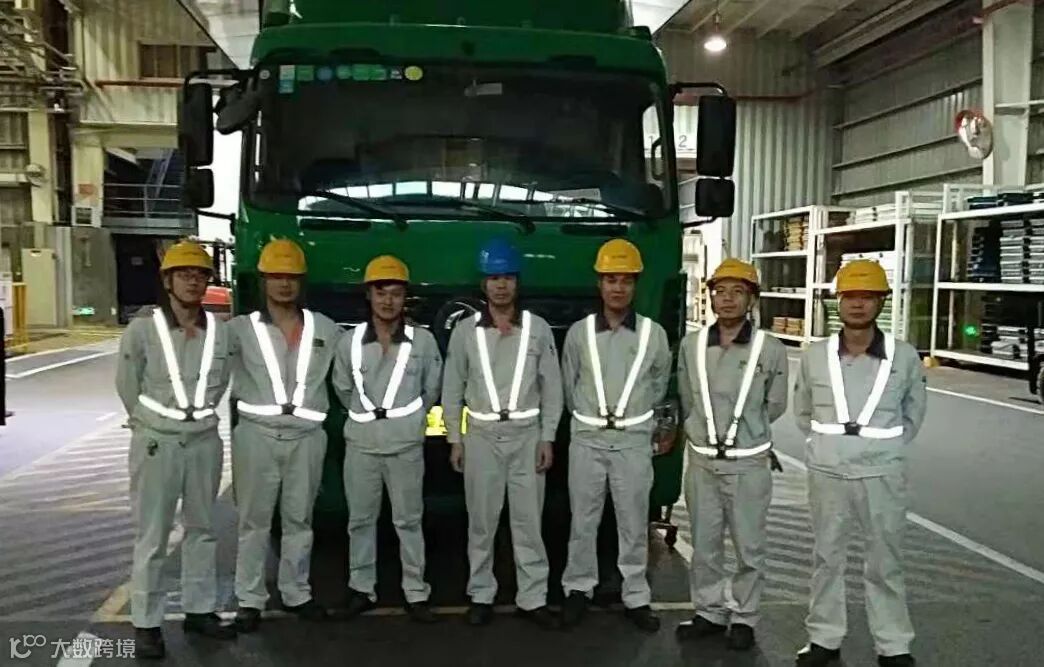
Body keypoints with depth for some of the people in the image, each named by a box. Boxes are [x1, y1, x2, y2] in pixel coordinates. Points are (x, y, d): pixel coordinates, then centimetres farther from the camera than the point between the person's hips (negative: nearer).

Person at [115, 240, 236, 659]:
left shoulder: (220, 331, -1)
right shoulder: (141, 330, -11)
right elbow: (127, 387, 1)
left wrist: (199, 416, 12)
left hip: (205, 441, 4)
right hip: (156, 443, -4)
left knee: (202, 530, 13)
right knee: (151, 538, 3)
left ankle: (199, 610, 27)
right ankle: (146, 623, 14)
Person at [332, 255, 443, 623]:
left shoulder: (423, 340, -5)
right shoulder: (351, 341, 0)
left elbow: (432, 389, 8)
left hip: (406, 445, -2)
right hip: (361, 444, 2)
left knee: (409, 521, 6)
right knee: (361, 520, 10)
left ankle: (416, 593, 15)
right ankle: (362, 589, 23)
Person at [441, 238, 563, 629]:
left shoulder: (538, 329, 0)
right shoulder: (465, 330, 0)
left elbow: (552, 388, 2)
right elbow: (453, 389, 4)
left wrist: (547, 439, -2)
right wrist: (455, 440, 1)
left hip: (526, 435, 0)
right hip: (482, 435, 0)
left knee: (528, 521, 5)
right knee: (481, 521, 8)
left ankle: (532, 599, 14)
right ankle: (481, 595, 20)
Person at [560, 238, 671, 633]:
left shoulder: (654, 334, -2)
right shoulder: (579, 332, -2)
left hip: (634, 440, 0)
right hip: (587, 439, 0)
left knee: (634, 523, 7)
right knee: (583, 520, 8)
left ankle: (635, 598, 19)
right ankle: (578, 589, 23)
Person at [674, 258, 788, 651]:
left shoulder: (771, 350, -8)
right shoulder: (690, 346, -1)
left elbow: (775, 406, 7)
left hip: (749, 463, -2)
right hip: (702, 461, 3)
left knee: (749, 547, 9)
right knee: (704, 545, 13)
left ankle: (743, 618, 25)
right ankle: (710, 612, 29)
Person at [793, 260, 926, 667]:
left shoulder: (904, 357, -5)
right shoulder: (814, 356, -3)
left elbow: (914, 411, 11)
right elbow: (803, 412, 13)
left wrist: (886, 446, 6)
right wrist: (827, 443, 7)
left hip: (882, 474, -1)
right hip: (827, 473, 1)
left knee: (885, 563, 10)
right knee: (827, 558, 12)